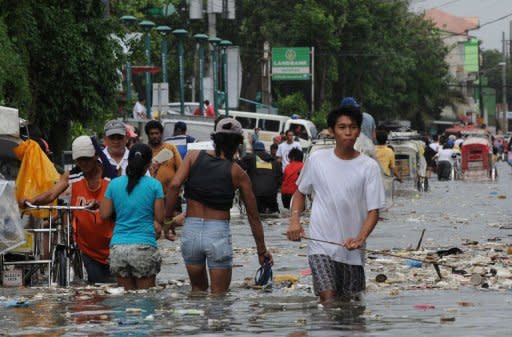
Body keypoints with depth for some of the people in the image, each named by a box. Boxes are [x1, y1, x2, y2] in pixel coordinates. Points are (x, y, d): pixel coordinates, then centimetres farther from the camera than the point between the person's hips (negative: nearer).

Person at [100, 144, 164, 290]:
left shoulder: (114, 184, 5)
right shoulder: (154, 185, -2)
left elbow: (104, 214, 8)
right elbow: (159, 218, 0)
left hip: (118, 249, 3)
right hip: (144, 247, -3)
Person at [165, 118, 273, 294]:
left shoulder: (194, 156, 6)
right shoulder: (238, 173, 3)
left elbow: (175, 185, -11)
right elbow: (253, 216, 7)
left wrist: (167, 218, -4)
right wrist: (262, 251, 15)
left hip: (191, 229, 2)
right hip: (219, 232, -2)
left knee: (198, 289, 20)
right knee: (219, 295, 6)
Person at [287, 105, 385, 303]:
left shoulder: (369, 166, -4)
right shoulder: (317, 160, 0)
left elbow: (374, 211, -6)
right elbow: (300, 192, 15)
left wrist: (360, 238, -23)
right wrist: (294, 220, -3)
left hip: (352, 249, 1)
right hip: (321, 245, -1)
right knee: (328, 300, -17)